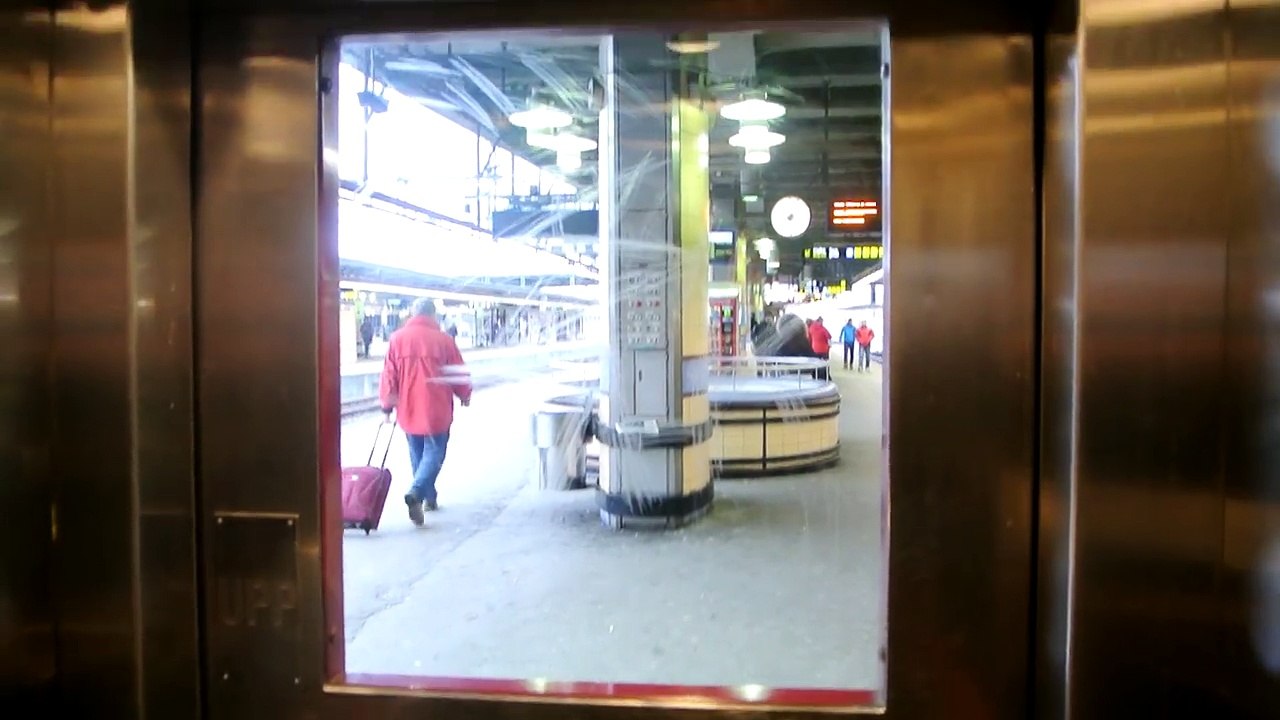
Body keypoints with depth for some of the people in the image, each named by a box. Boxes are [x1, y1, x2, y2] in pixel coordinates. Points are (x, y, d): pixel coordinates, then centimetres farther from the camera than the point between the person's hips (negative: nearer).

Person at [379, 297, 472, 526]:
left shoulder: (397, 338, -1)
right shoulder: (443, 339, -7)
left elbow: (389, 375, 0)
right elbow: (459, 374, -1)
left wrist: (387, 406, 9)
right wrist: (465, 396, 18)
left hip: (409, 411, 3)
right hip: (436, 411, -3)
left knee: (417, 456, 17)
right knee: (434, 454, 3)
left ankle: (429, 497, 27)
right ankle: (416, 493, -18)